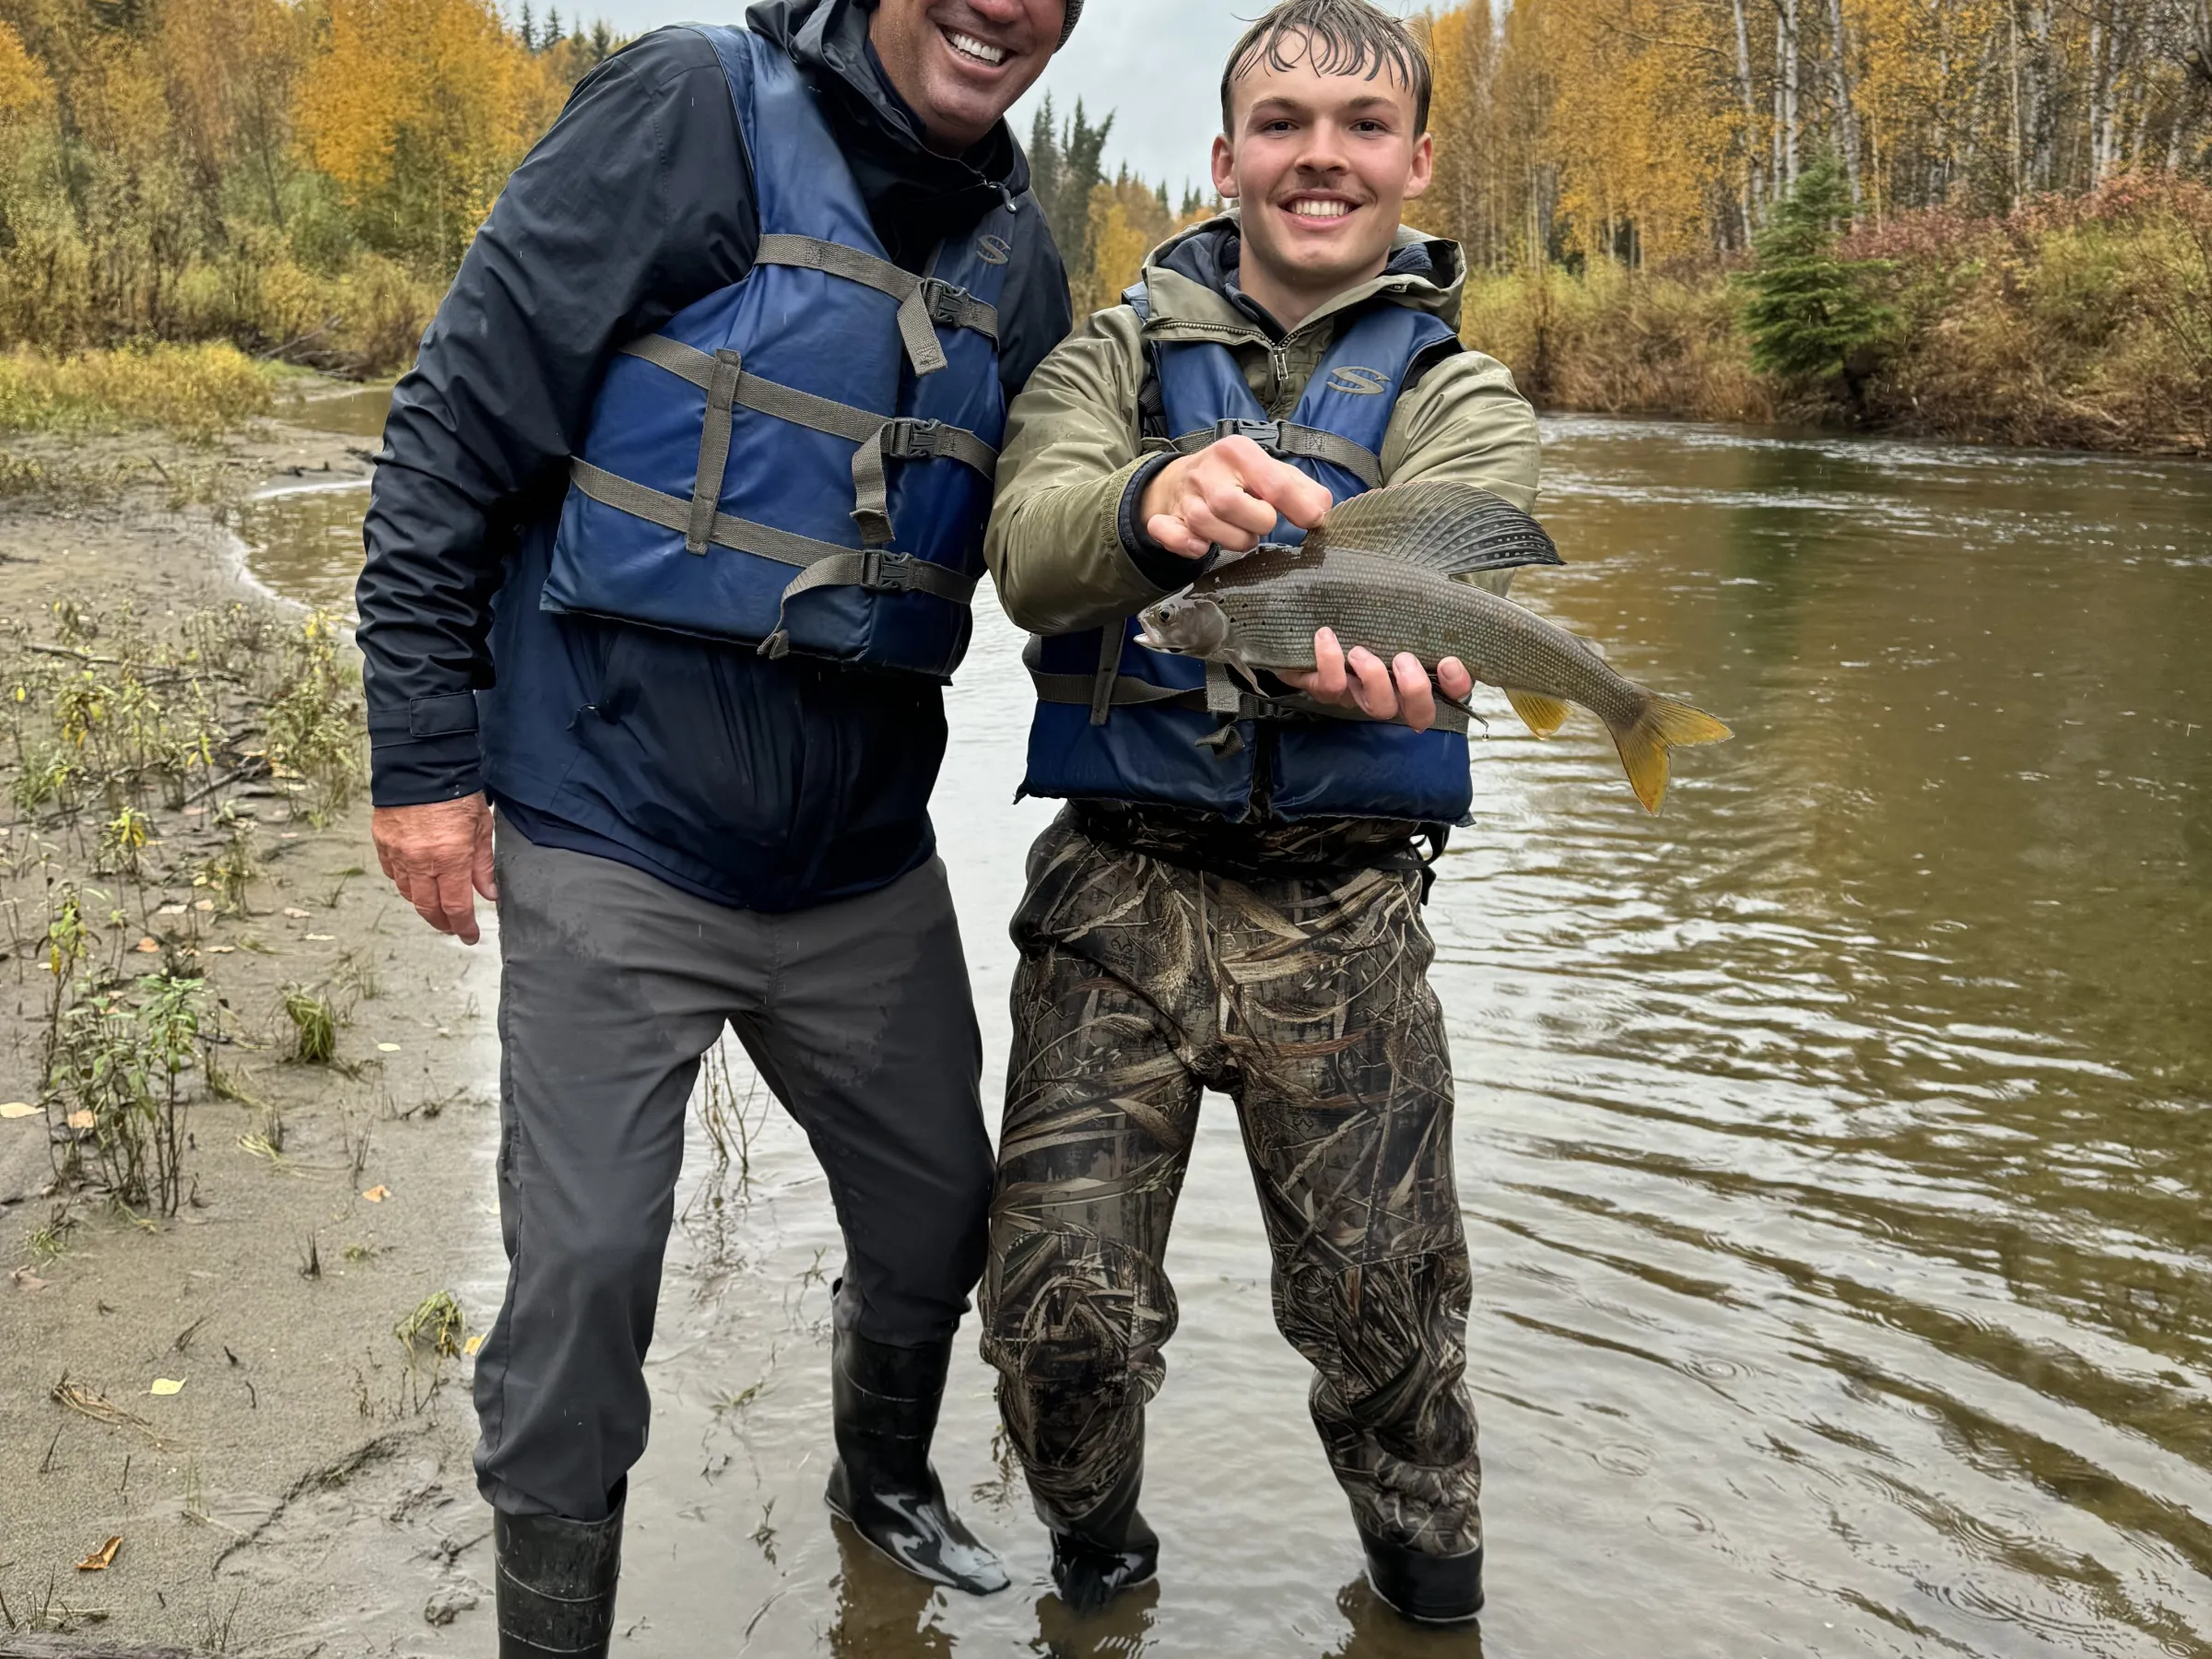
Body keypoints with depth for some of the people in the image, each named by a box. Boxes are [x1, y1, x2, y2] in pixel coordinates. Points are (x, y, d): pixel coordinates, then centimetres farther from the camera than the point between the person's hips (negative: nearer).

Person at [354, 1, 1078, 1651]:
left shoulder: (1019, 247, 6)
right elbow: (457, 427, -10)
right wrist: (424, 752, -12)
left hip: (865, 862, 6)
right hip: (618, 839, -5)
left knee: (939, 1213, 17)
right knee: (584, 1270, -2)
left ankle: (886, 1478, 47)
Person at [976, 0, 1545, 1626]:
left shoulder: (1462, 397, 6)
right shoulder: (1117, 352, 7)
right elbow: (1029, 550, -15)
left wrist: (1370, 650, -42)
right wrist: (1149, 502, -39)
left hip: (1342, 918, 0)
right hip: (1119, 891, 0)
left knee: (1383, 1309, 6)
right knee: (1061, 1308, -4)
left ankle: (1433, 1584, 37)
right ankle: (1097, 1563, 29)